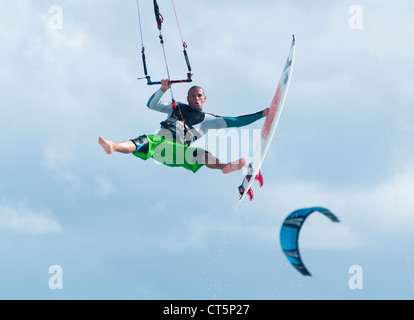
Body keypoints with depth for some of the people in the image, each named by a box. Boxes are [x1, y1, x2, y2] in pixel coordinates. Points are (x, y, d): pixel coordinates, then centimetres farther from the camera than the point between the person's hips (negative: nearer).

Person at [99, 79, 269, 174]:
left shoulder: (208, 119, 24)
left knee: (202, 154, -32)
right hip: (159, 141, 1)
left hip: (182, 151, 0)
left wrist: (261, 114, 17)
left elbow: (235, 122, 21)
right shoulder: (176, 107, 27)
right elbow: (151, 105, 25)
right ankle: (113, 146, -59)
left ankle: (225, 166, -61)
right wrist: (163, 89, 8)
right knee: (142, 142, -32)